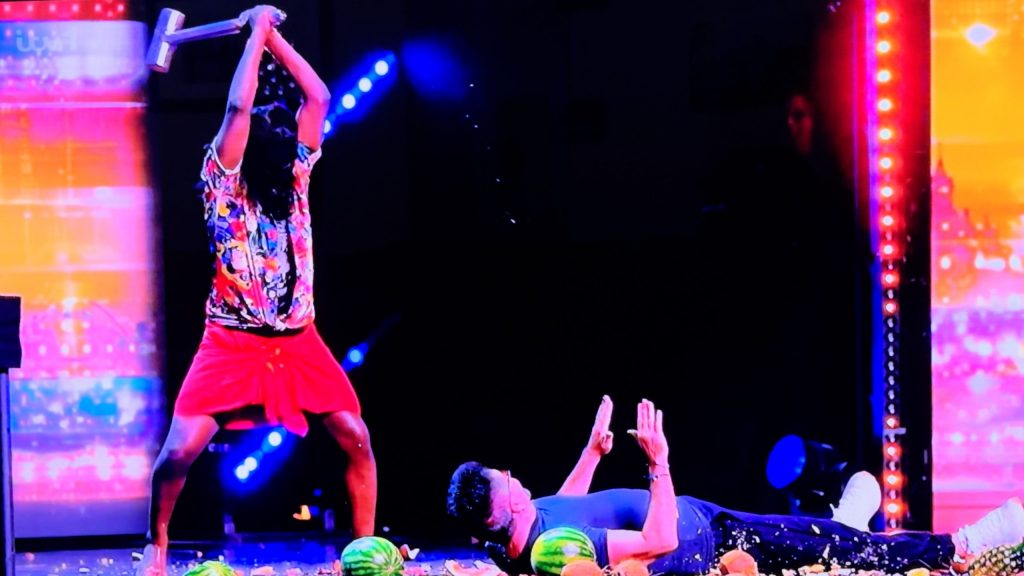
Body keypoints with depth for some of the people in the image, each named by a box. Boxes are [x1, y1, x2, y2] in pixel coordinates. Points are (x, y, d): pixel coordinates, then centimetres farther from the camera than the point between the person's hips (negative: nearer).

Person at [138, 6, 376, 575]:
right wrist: (257, 32, -12)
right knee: (181, 449, -13)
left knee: (356, 439, -5)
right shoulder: (223, 182, -5)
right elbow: (238, 109, -19)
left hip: (298, 343, 4)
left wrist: (275, 38, 1)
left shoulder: (295, 174, 7)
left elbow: (319, 98, 3)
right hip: (234, 341, -4)